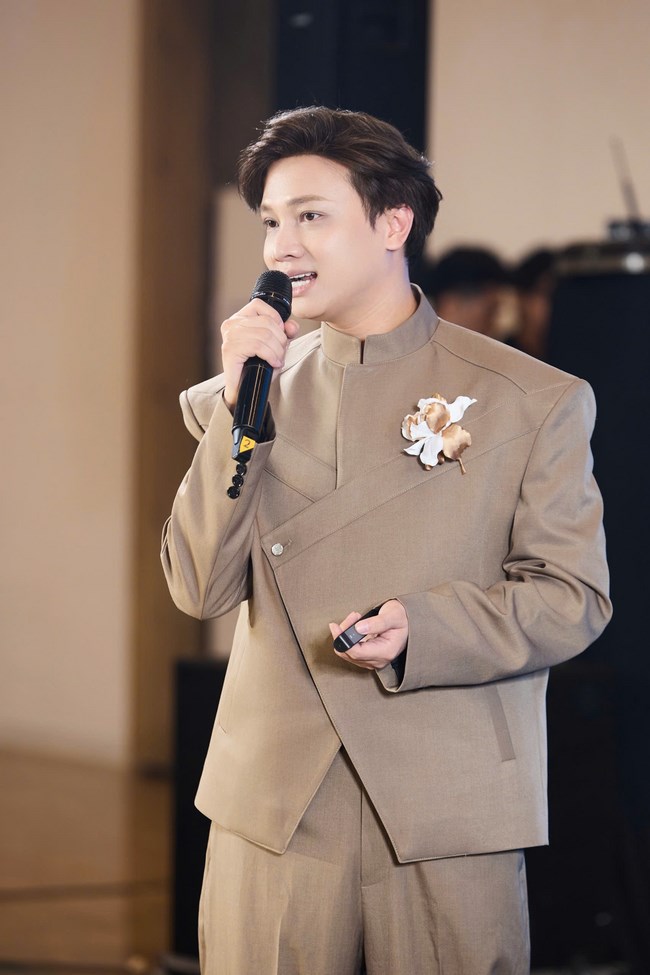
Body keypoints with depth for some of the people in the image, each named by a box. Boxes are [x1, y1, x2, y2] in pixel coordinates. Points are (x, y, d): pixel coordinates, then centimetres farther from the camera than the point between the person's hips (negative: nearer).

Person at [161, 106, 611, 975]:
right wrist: (237, 406, -8)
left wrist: (422, 628, -18)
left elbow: (574, 596, -1)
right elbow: (202, 589, 1)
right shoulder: (257, 391, 9)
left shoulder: (535, 402, 1)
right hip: (275, 807, 2)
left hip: (451, 814, -2)